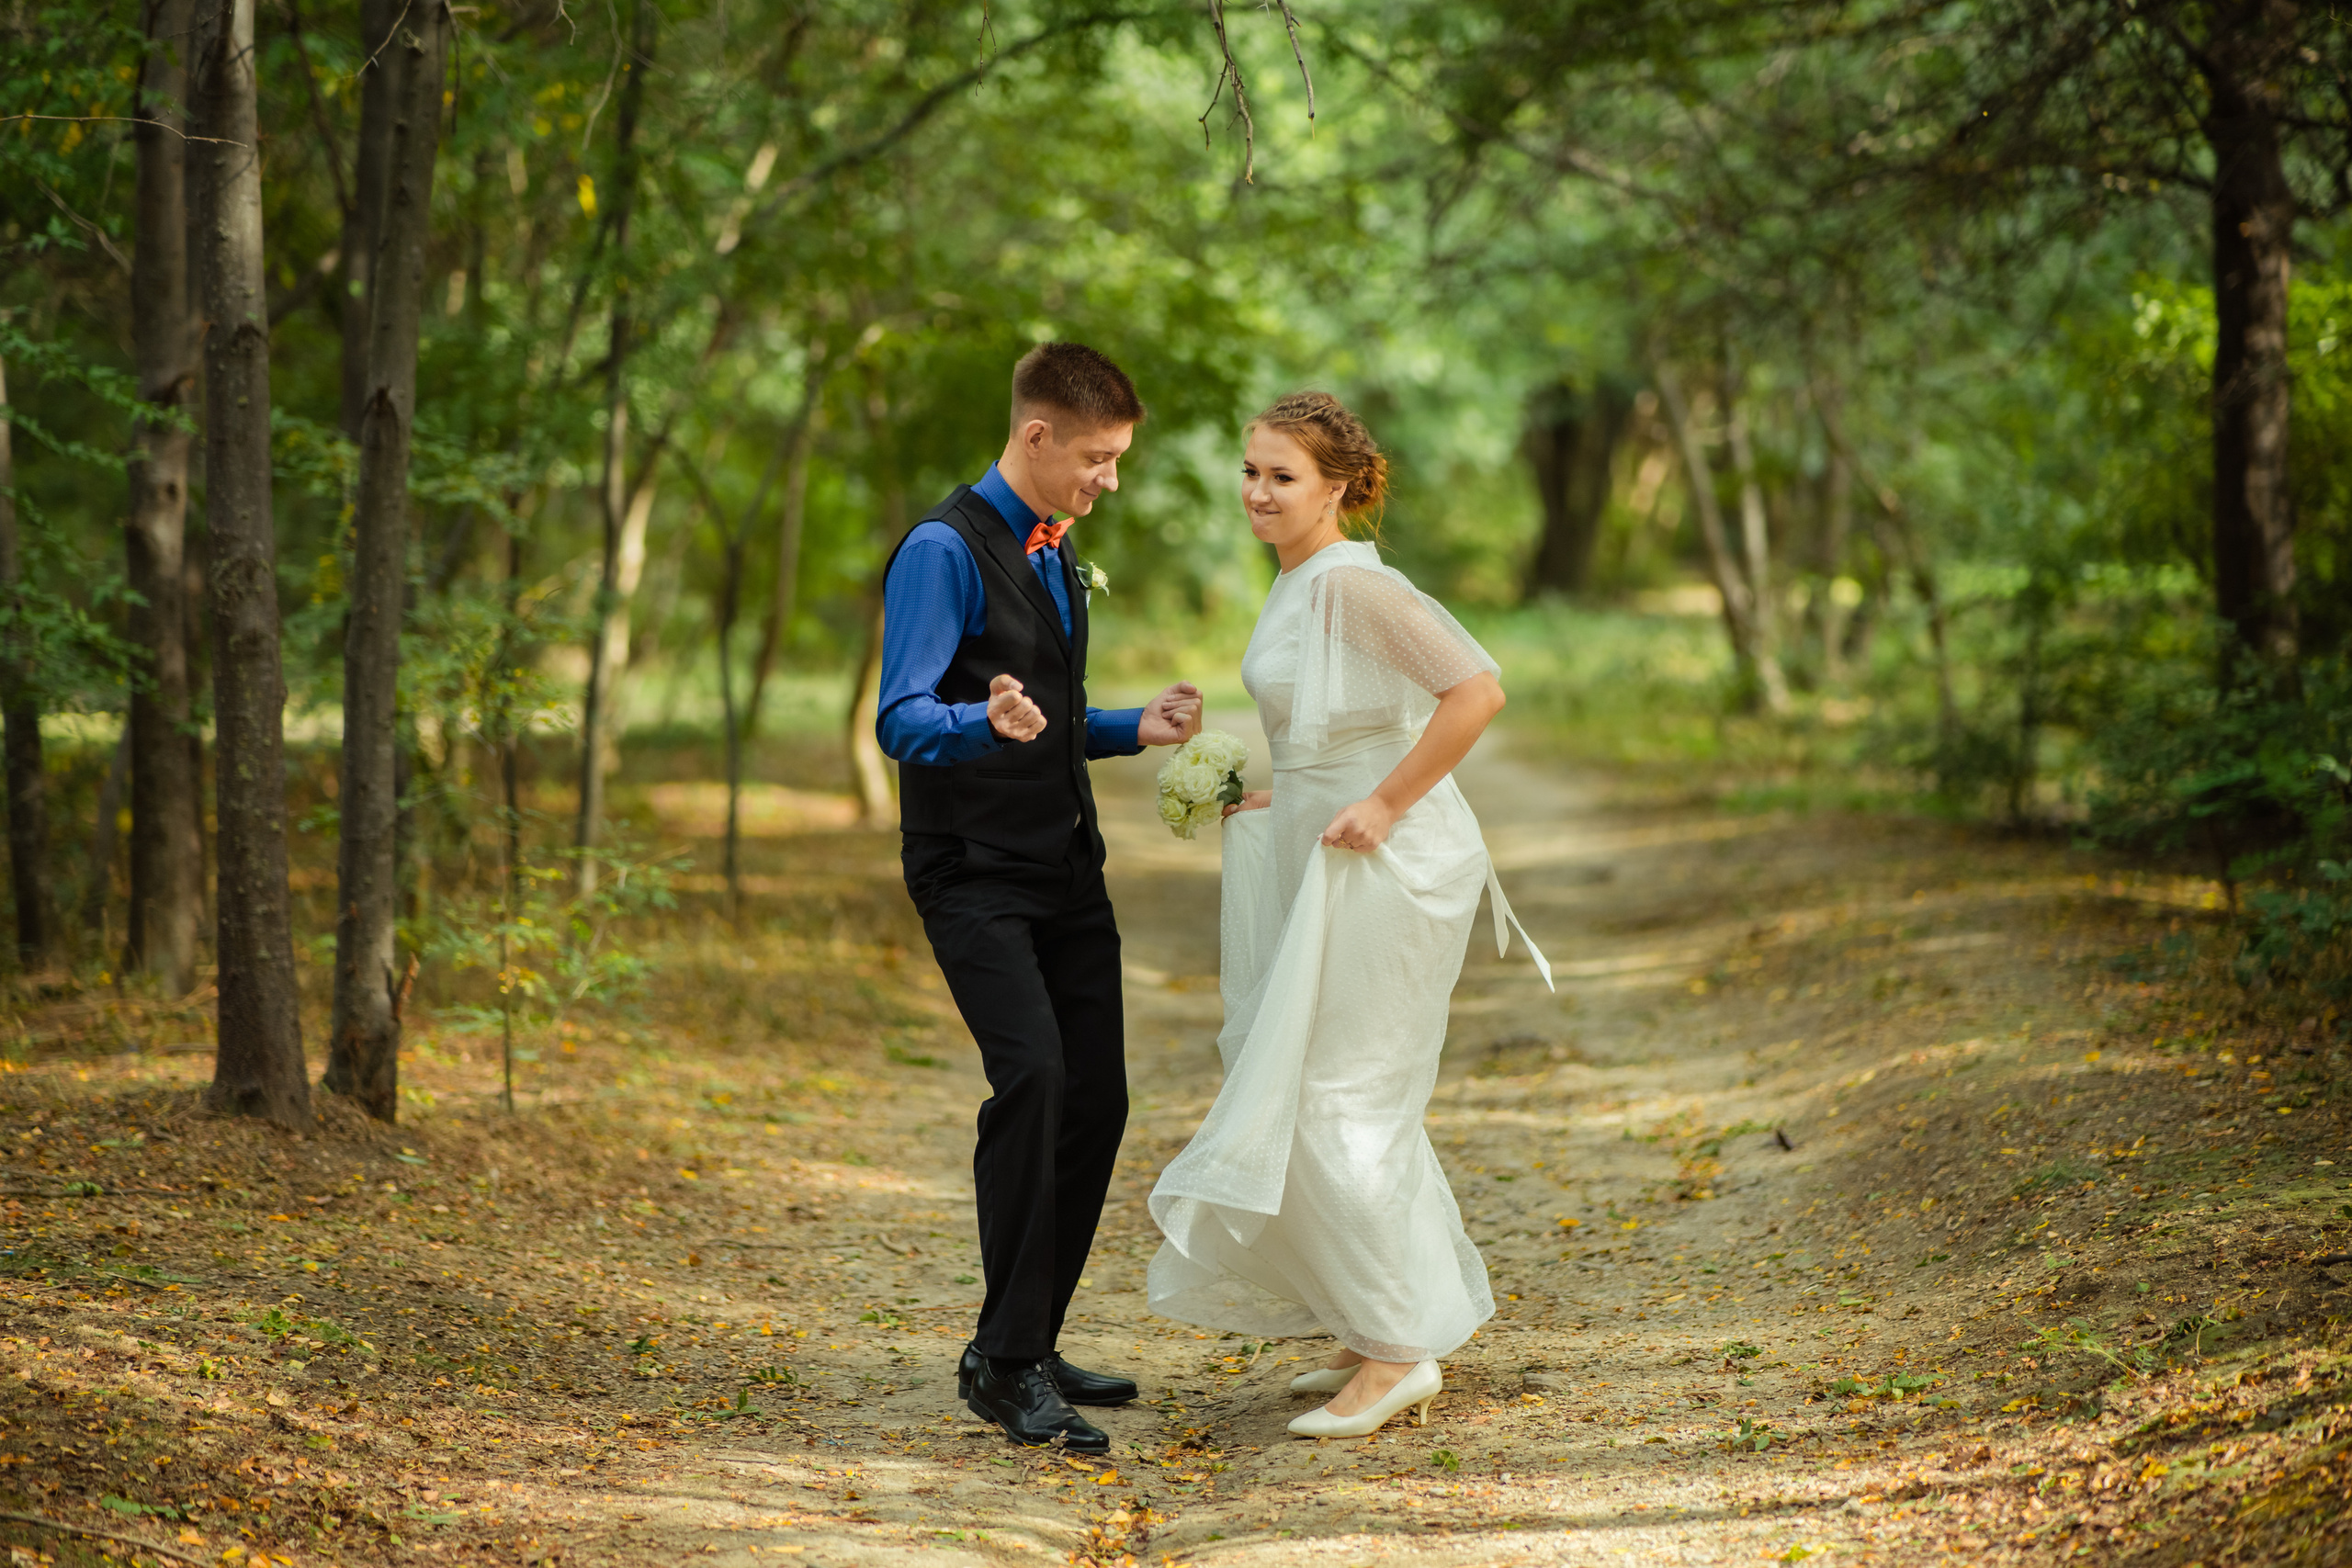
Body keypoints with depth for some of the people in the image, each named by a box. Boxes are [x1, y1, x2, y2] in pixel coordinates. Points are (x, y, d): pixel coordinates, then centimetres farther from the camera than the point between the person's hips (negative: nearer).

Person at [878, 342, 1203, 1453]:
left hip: (1066, 871, 9)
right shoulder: (945, 551, -10)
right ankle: (1006, 1364, -15)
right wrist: (990, 723, -39)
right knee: (1033, 1078, -22)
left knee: (1096, 1101, 4)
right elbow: (902, 719, -19)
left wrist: (1134, 729, 8)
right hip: (974, 875, -8)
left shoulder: (1056, 556, 18)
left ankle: (1027, 1349, 17)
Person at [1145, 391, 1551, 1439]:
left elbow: (1476, 691, -26)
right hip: (1324, 866, 10)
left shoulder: (1352, 583, -18)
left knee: (1338, 1102, -6)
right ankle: (1385, 1334, 26)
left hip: (1387, 868, -10)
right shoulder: (1295, 584, 12)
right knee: (1353, 1100, 15)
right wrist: (1289, 802, 14)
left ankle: (1396, 1352, 2)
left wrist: (1383, 804, -23)